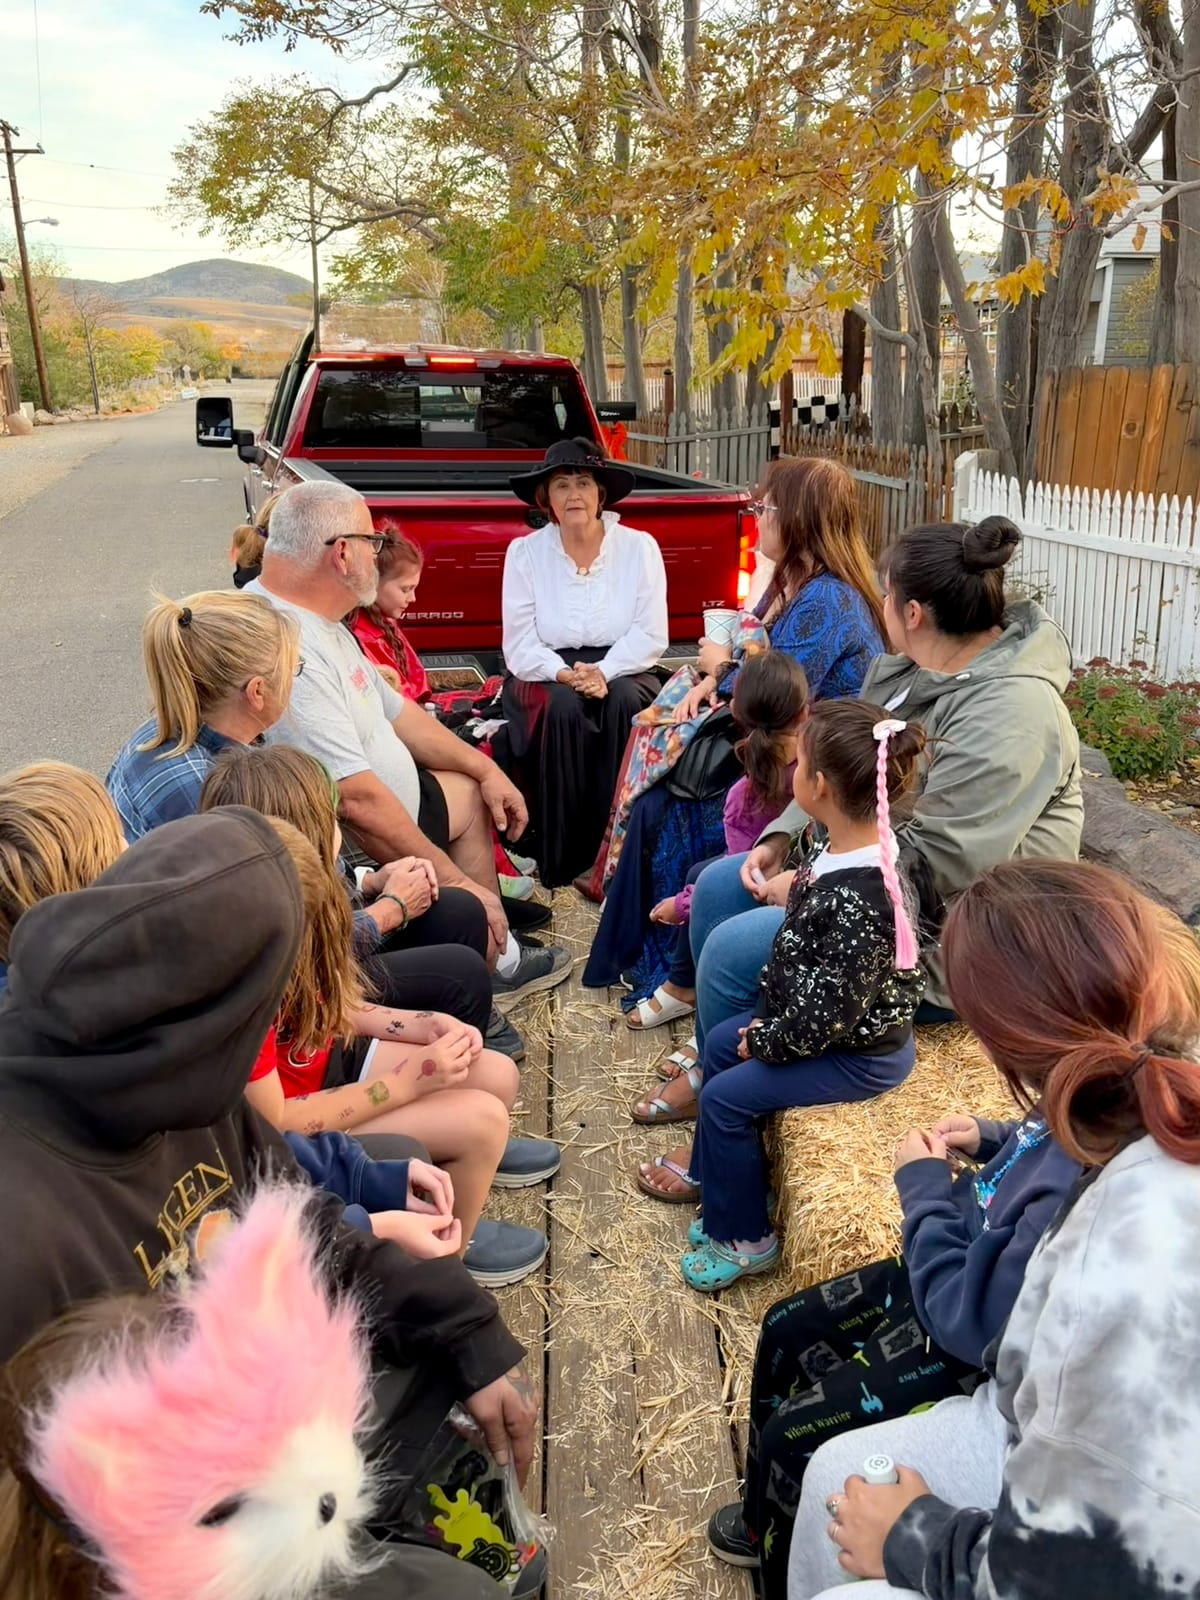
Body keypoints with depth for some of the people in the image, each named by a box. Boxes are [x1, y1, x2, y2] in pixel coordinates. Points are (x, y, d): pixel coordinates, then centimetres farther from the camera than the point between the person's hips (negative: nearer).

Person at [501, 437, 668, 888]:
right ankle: (559, 859, -22)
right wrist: (564, 673, -23)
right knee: (563, 708, -33)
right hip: (547, 675, 0)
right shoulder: (525, 552, 0)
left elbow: (651, 635, -5)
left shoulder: (639, 547, 0)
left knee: (624, 702, -33)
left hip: (621, 671, 1)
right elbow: (519, 644, -5)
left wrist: (603, 672, -21)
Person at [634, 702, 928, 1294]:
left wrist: (765, 1042, -14)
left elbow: (831, 1011, -30)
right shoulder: (846, 848, -6)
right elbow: (803, 956, 8)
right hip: (817, 1017, 10)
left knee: (727, 1094, -8)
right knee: (720, 1042, 16)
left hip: (861, 1052, -10)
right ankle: (710, 1168, 37)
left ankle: (744, 1238, 13)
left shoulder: (857, 896, -36)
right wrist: (766, 1018, 8)